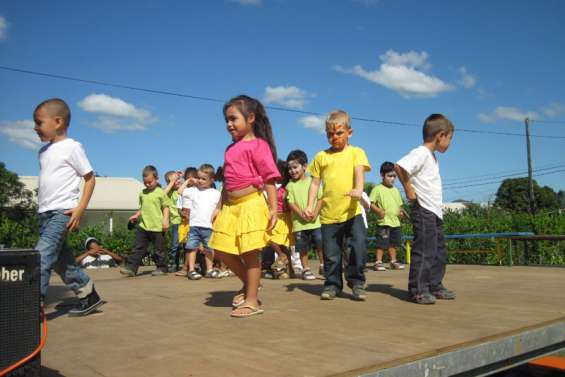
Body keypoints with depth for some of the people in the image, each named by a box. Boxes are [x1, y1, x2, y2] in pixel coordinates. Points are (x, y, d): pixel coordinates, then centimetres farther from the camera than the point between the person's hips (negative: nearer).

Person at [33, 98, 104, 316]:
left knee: (41, 256, -17)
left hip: (62, 211, -8)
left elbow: (90, 178, -6)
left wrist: (80, 208, -14)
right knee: (60, 260, 10)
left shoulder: (72, 147, -7)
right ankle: (89, 296, 22)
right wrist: (41, 209, 15)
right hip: (45, 213, 8)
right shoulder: (44, 151, 15)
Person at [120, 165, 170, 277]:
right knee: (138, 248, 4)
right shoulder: (142, 193, 11)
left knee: (159, 249, 5)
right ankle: (131, 267, 4)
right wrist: (136, 215, 8)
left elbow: (166, 207, -4)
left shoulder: (160, 192, -5)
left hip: (157, 227, -5)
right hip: (143, 226, 5)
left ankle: (162, 267, 18)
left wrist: (165, 220, -14)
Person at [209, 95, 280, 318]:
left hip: (251, 203, -8)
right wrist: (219, 207, 20)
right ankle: (249, 284, 29)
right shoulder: (231, 149, 17)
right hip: (230, 207, 8)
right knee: (222, 250, 9)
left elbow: (269, 179, -11)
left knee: (250, 253, -4)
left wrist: (273, 209, -16)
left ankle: (252, 301, 8)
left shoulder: (257, 145, -6)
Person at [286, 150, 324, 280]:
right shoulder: (290, 185, 3)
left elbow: (320, 199, 2)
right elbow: (291, 203, -3)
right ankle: (306, 269, 18)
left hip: (315, 221, 0)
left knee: (320, 245, 1)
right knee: (303, 248, 6)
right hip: (299, 223, 0)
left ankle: (323, 267, 18)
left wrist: (315, 213, -11)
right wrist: (302, 214, -16)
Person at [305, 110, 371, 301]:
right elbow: (315, 182, 11)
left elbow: (359, 172, -13)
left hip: (352, 211, -2)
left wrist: (359, 188, -33)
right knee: (331, 254, 8)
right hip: (328, 213, 2)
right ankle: (332, 284, 24)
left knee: (359, 247, -6)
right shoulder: (321, 156, 10)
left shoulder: (356, 152, 5)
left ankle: (356, 282, 13)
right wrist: (310, 206, 1)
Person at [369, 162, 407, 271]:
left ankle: (393, 261, 25)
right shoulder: (377, 189, -5)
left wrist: (401, 212, 1)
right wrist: (379, 211, -23)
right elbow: (370, 203, -9)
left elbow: (399, 204, 21)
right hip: (383, 222, -6)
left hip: (395, 222, 6)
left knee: (394, 243, 14)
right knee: (382, 243, -6)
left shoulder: (396, 190, 15)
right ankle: (378, 262, 2)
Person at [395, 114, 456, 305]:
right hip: (424, 210, -10)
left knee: (439, 251, 15)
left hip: (435, 212, 10)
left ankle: (435, 286, 25)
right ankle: (418, 290, -1)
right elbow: (399, 166, -28)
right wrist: (408, 189, -20)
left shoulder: (432, 156, 18)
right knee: (424, 250, -8)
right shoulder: (421, 153, -13)